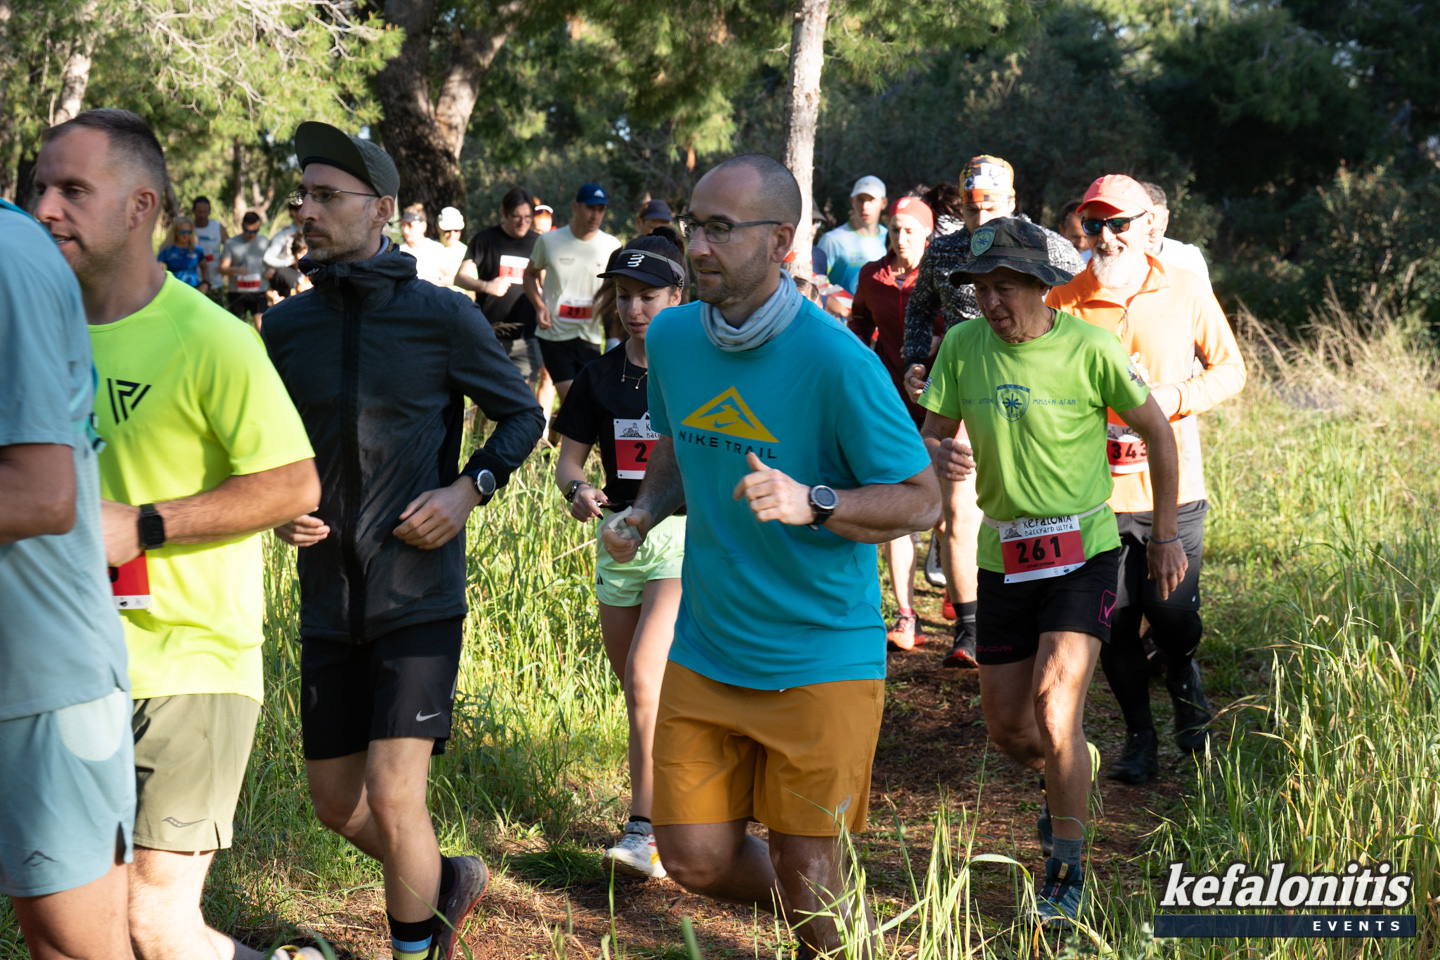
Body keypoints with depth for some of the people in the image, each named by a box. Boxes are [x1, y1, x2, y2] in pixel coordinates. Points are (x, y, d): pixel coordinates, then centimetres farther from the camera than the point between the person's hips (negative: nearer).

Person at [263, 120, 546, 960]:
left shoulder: (443, 317, -7)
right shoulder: (286, 328, 2)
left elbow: (523, 414, 4)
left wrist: (471, 488, -11)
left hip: (420, 596, -4)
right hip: (330, 599, 5)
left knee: (392, 798, -10)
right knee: (337, 804, 12)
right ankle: (452, 882, 39)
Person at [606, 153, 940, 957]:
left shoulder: (836, 361, -18)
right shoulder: (671, 337, 0)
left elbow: (921, 499, -13)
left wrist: (811, 504, -29)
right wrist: (644, 514, -2)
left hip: (821, 657, -5)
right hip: (706, 649, 5)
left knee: (806, 870, 3)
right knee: (695, 858, 8)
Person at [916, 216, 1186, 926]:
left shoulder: (1089, 348, -13)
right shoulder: (962, 347, -4)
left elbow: (1157, 433, 0)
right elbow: (929, 436, 5)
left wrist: (1166, 537, 2)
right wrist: (940, 456, -21)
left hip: (1082, 552, -4)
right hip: (1003, 555, 4)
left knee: (1054, 706, -19)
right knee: (1006, 727, 10)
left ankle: (1066, 874, -2)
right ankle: (1066, 786, 46)